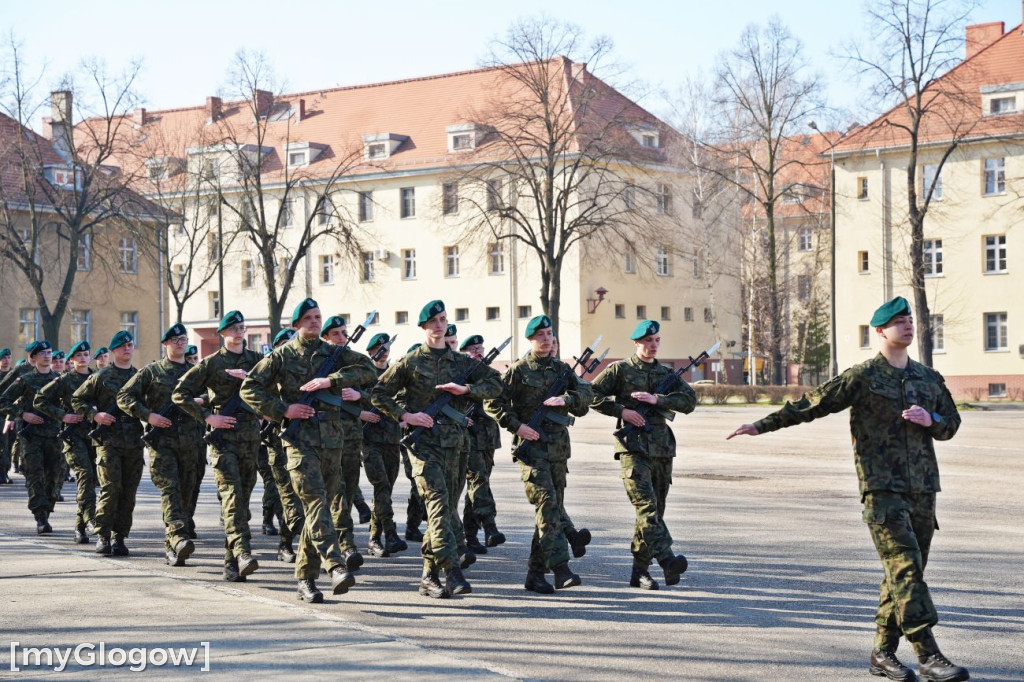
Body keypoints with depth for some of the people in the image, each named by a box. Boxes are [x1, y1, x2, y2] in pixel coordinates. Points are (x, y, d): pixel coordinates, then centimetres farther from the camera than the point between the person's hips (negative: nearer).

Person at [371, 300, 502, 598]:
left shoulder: (461, 362, 14)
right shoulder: (410, 362, 3)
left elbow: (495, 385, 9)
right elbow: (378, 394, 5)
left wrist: (466, 389, -8)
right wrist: (405, 415, -8)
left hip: (452, 442, 5)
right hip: (423, 441, -5)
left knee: (443, 509, 7)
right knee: (438, 504, -18)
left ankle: (429, 577, 17)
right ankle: (453, 573, -24)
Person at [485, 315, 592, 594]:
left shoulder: (561, 368, 14)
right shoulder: (518, 370, -1)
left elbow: (586, 392, 5)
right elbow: (493, 402, -3)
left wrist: (566, 398, -14)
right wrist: (516, 426, -13)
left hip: (558, 448, 6)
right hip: (531, 446, -6)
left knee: (553, 509, 6)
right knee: (547, 505, -16)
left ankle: (536, 573, 13)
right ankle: (560, 568, -21)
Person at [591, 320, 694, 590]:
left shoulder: (666, 373, 16)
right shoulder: (620, 370, 6)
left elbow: (690, 400, 3)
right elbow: (592, 394, 1)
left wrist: (657, 399, -11)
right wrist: (621, 410, -9)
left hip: (662, 448, 5)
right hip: (633, 447, -5)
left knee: (654, 509, 5)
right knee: (646, 504, -20)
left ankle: (640, 570, 12)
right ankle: (667, 561, -31)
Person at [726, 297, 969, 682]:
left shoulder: (929, 378, 14)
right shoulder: (863, 377, -2)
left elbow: (951, 424, 21)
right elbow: (811, 404, -3)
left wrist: (930, 420, -3)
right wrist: (762, 425, -7)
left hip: (922, 491, 6)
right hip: (882, 490, -6)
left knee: (905, 574, 8)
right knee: (906, 568, -13)